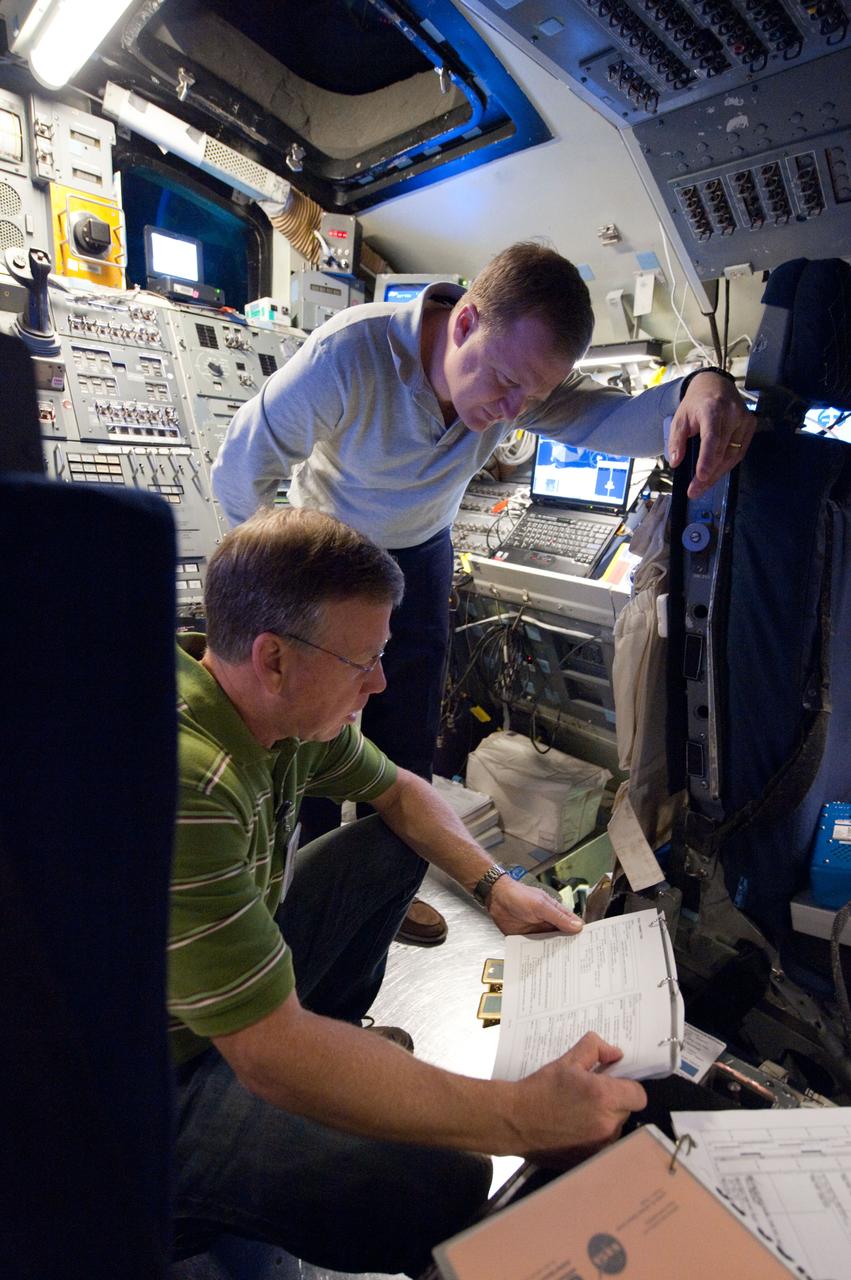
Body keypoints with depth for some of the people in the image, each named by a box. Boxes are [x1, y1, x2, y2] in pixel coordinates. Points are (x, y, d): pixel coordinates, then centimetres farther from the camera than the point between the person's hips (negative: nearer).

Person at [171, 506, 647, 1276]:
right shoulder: (183, 783, -37)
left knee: (395, 848, 9)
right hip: (164, 1085, -7)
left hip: (234, 985, 8)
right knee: (446, 1187, -18)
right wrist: (523, 1117, -30)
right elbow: (270, 1053, -33)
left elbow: (397, 791, 6)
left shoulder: (294, 706, -11)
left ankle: (331, 1041, 22)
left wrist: (495, 885, -7)